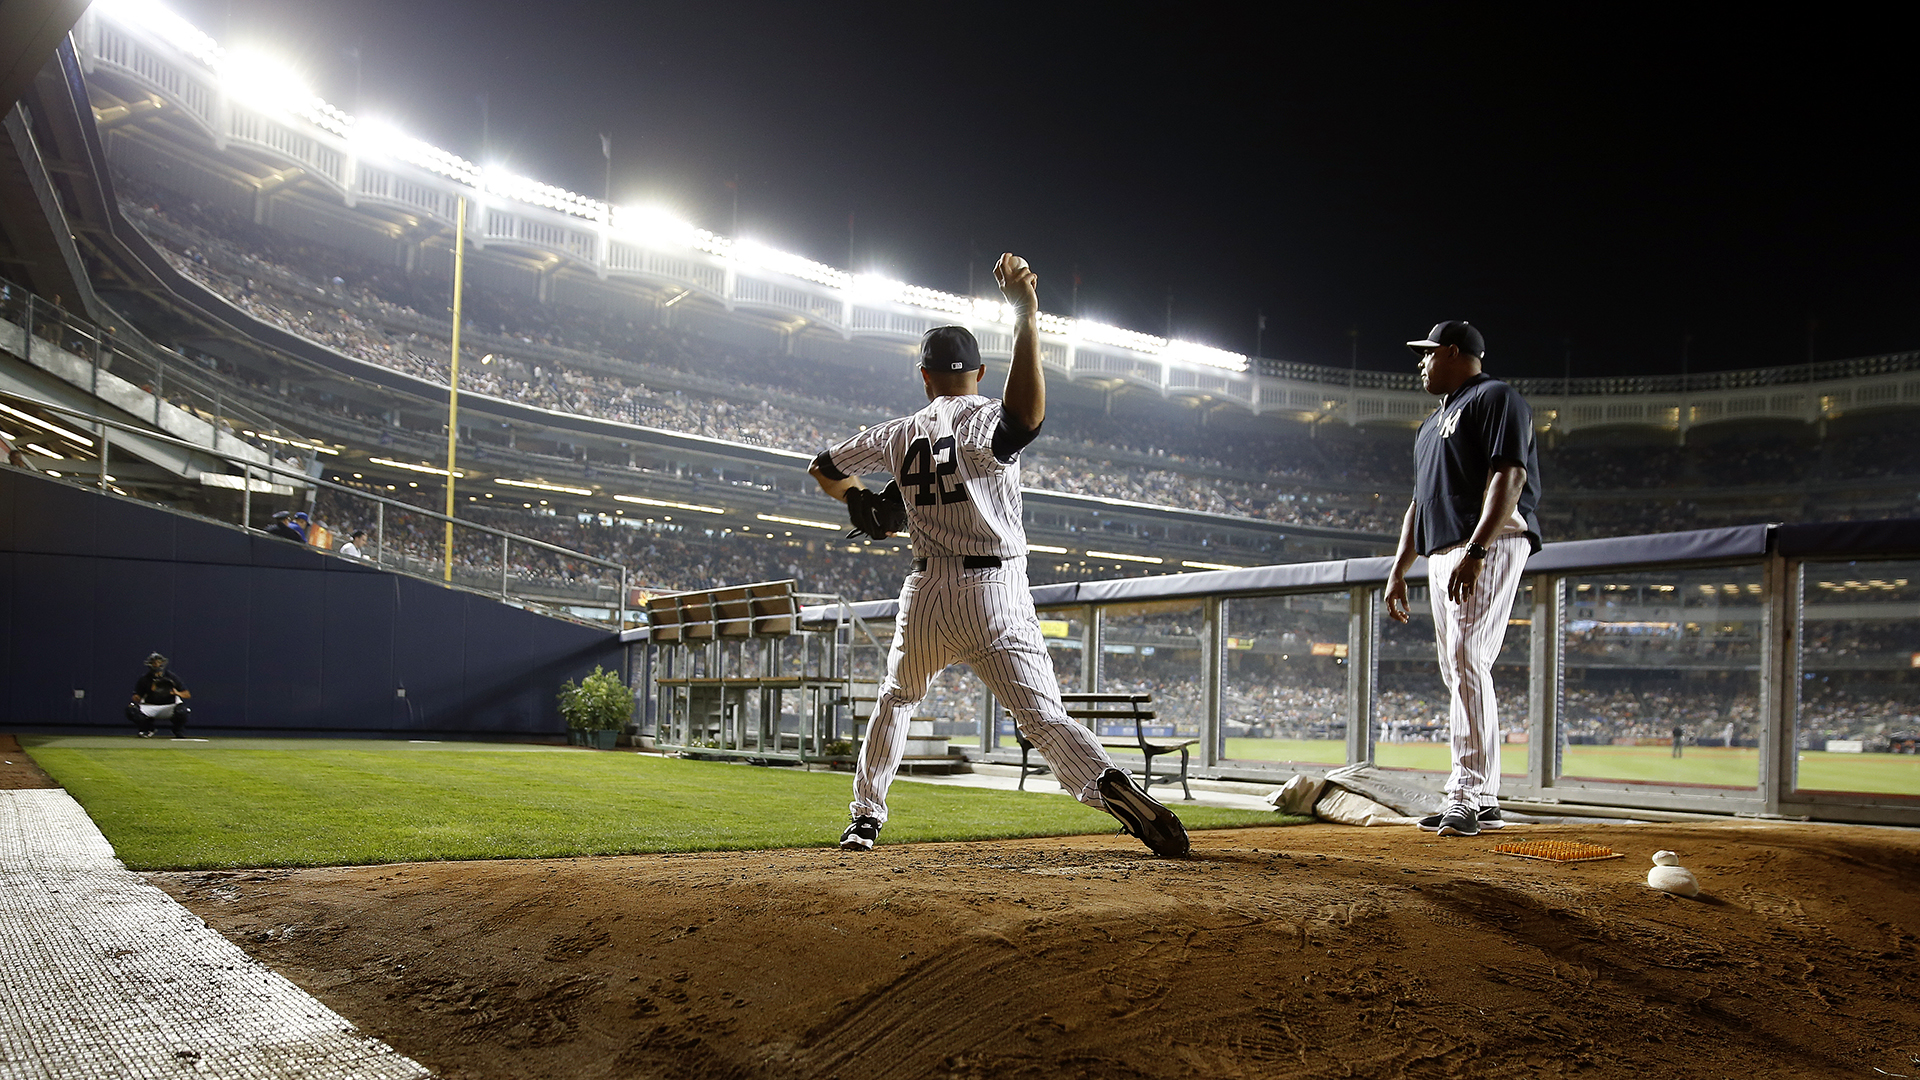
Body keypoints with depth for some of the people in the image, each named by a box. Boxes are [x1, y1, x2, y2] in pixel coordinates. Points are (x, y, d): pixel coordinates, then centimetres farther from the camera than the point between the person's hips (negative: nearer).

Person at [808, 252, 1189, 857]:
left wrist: (861, 502, 45)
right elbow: (1025, 419, -31)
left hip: (926, 592, 4)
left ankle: (866, 818, 29)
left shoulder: (899, 434, 11)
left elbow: (824, 468, 25)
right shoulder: (983, 420, -4)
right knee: (1043, 716, -10)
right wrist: (1027, 321, -33)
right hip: (993, 593, -4)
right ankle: (1113, 789, -35)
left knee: (897, 698, 28)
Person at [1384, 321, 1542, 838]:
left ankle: (1468, 793, -21)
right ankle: (1484, 801, 9)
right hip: (1442, 554, 10)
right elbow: (1420, 500, 27)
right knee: (1458, 673, 6)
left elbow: (1509, 477, -16)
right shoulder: (1435, 420, 27)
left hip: (1490, 545, -9)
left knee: (1467, 662, -18)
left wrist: (1476, 552, -27)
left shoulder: (1496, 398, -2)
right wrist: (1398, 570, 20)